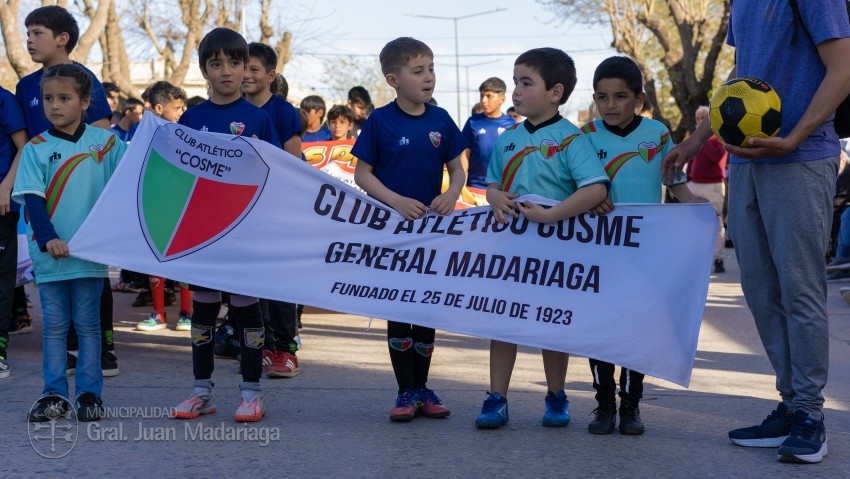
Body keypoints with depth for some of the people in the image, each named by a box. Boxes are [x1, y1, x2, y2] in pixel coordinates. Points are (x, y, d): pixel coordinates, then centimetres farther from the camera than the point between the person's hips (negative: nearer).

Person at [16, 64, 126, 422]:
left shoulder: (106, 143, 0)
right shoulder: (36, 149, 0)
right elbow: (32, 198, -6)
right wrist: (47, 238, -19)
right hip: (50, 254, 1)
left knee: (87, 323, 7)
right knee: (54, 325, 8)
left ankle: (90, 393, 13)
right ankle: (54, 393, 14)